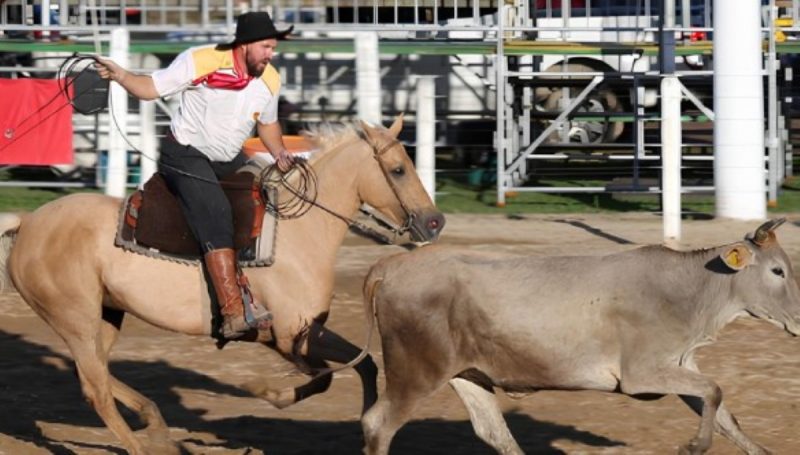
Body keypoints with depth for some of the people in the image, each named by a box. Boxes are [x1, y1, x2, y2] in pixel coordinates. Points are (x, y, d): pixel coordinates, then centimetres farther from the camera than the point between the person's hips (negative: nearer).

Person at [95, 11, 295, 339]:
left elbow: (267, 123, 19)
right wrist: (119, 75, -29)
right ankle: (234, 315, -34)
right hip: (186, 155, -8)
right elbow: (151, 88, -12)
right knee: (215, 216, -26)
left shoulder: (269, 82, 1)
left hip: (230, 160, 8)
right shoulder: (200, 62, -17)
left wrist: (280, 154, 3)